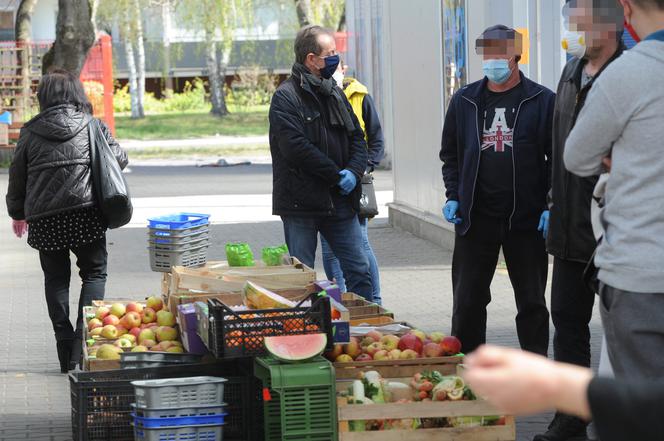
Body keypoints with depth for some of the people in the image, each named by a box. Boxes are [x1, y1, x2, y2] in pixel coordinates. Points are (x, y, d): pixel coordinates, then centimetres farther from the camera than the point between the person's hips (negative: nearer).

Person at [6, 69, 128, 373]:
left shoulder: (30, 132, 5)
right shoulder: (92, 126, 2)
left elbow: (17, 176, 10)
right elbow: (119, 159, 9)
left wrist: (17, 213, 24)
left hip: (43, 219, 1)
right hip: (86, 213, -1)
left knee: (55, 279, 14)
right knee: (94, 273, 10)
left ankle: (65, 346, 10)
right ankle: (83, 338, -8)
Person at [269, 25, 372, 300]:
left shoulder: (335, 94, 14)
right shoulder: (286, 97, -9)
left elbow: (357, 138, 14)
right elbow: (296, 147, -19)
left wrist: (354, 171, -7)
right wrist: (338, 175, -15)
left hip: (339, 202, 6)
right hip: (301, 204, -6)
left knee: (359, 271, 6)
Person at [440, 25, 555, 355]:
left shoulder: (542, 101, -2)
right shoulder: (464, 101, 7)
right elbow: (450, 155, 15)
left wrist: (551, 207, -9)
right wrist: (453, 197, 2)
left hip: (527, 218, -2)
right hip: (476, 217, 2)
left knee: (532, 302, 7)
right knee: (468, 302, 5)